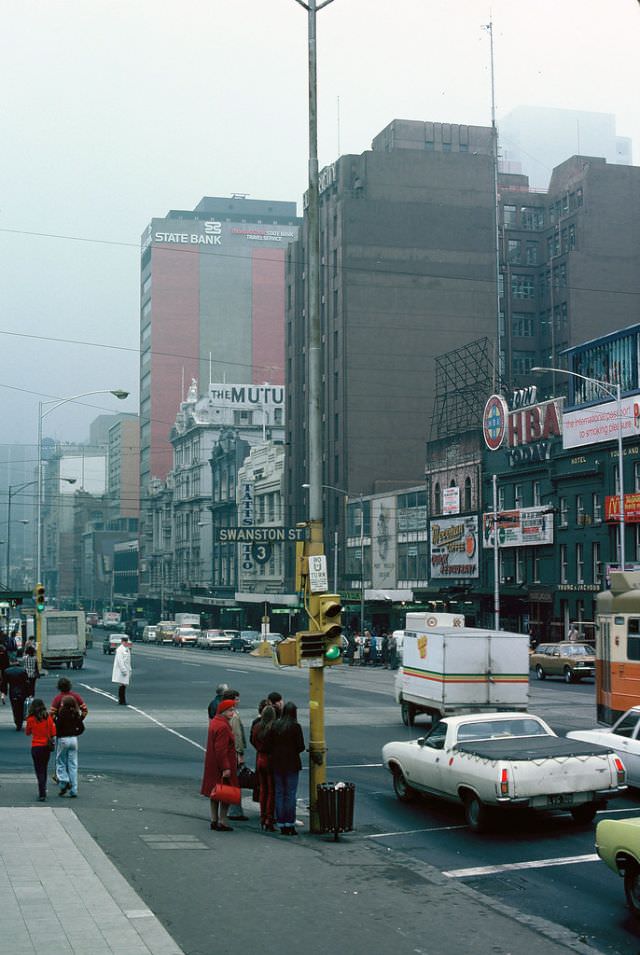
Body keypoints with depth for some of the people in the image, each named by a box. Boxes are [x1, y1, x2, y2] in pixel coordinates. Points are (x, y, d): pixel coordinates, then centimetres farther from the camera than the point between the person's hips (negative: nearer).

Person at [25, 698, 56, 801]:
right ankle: (43, 790, 29)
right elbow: (53, 733, -1)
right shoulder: (48, 718, -5)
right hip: (47, 746, 3)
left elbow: (27, 733, 5)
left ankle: (42, 793, -8)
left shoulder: (31, 719, -10)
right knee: (44, 769, 19)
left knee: (39, 770, 1)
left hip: (36, 746, -3)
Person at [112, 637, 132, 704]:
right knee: (122, 685, -8)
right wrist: (123, 670, -22)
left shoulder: (127, 649, 17)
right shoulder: (119, 649, -12)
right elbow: (120, 661, -19)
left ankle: (123, 701, 13)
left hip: (126, 670, 9)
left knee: (124, 685, 9)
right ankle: (121, 701, -4)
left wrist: (129, 670, 18)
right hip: (121, 670, -9)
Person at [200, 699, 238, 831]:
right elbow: (221, 749, -25)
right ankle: (222, 823, 0)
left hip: (212, 765, 10)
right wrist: (226, 768, -23)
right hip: (222, 765, -10)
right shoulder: (223, 726, -22)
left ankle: (214, 820, 24)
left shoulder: (214, 722, 10)